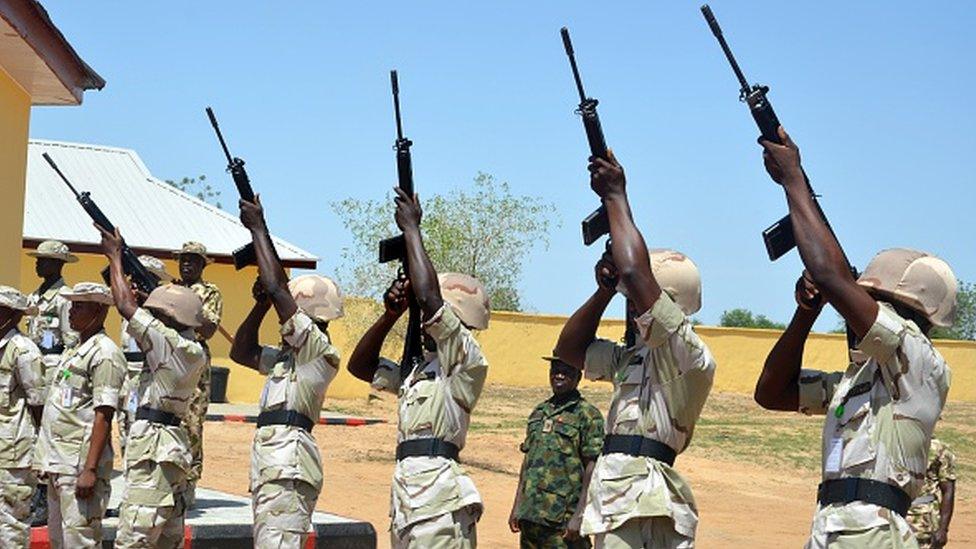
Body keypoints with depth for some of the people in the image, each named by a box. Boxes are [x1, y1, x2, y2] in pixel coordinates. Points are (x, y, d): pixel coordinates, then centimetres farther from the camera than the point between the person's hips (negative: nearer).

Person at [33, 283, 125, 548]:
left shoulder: (105, 352, -10)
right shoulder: (73, 351, 19)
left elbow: (103, 416, -17)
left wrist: (90, 469, -22)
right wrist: (48, 462, 18)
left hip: (80, 465, -10)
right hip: (58, 464, 10)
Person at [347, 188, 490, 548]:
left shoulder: (467, 363, -4)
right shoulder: (417, 371, 23)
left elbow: (429, 298, -16)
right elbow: (360, 366, 29)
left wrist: (411, 228, -6)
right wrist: (391, 314, 15)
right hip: (407, 504, 9)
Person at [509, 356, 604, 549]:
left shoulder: (588, 415, -4)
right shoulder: (538, 413, 16)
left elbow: (592, 469, -8)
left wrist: (579, 516, -13)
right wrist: (517, 507, 16)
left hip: (563, 518, -6)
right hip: (530, 515, 6)